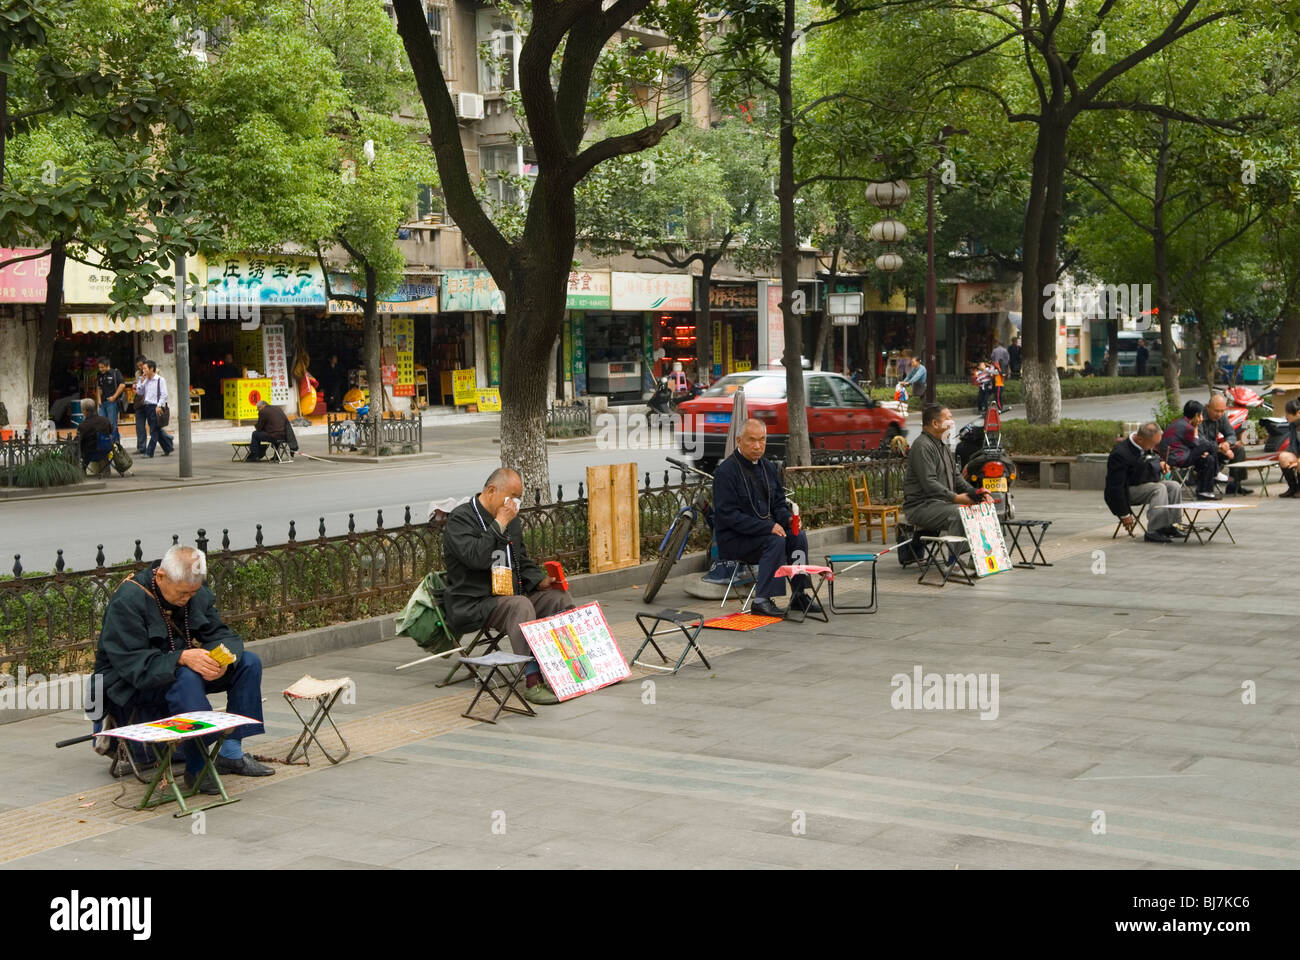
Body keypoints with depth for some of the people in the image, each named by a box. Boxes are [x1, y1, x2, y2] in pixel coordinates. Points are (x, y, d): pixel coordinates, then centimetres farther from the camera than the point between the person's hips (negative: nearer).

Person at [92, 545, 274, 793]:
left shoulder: (198, 594, 0)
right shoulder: (127, 600, -22)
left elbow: (222, 635, 0)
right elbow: (133, 664, -28)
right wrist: (182, 658, -41)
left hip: (183, 671, 8)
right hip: (133, 686, -8)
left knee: (249, 662, -8)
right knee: (186, 678, -39)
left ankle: (231, 753, -11)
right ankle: (198, 768, -36)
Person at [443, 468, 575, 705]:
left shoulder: (510, 518, 16)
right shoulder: (459, 519, -9)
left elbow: (522, 561, 23)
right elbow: (476, 558, -25)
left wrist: (540, 581, 4)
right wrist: (499, 524, -20)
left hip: (511, 594, 8)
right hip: (474, 604, -8)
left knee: (560, 598, -9)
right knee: (521, 605, -34)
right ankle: (533, 682, -38)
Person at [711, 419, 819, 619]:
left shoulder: (768, 467, 10)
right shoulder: (726, 471, -15)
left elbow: (779, 504, 16)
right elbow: (728, 515, -21)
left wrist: (788, 518, -8)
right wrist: (767, 527, -26)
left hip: (764, 530, 7)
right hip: (734, 540, -7)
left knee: (798, 536, -15)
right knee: (776, 541, -29)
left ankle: (800, 595, -8)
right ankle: (761, 601, -28)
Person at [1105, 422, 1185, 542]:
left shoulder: (1148, 447, -1)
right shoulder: (1120, 453, -28)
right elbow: (1116, 486, -26)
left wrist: (1160, 464, -3)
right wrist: (1124, 515, -25)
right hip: (1128, 491, -9)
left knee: (1175, 486, -7)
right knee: (1160, 489, -27)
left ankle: (1167, 526, -6)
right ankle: (1154, 532, -28)